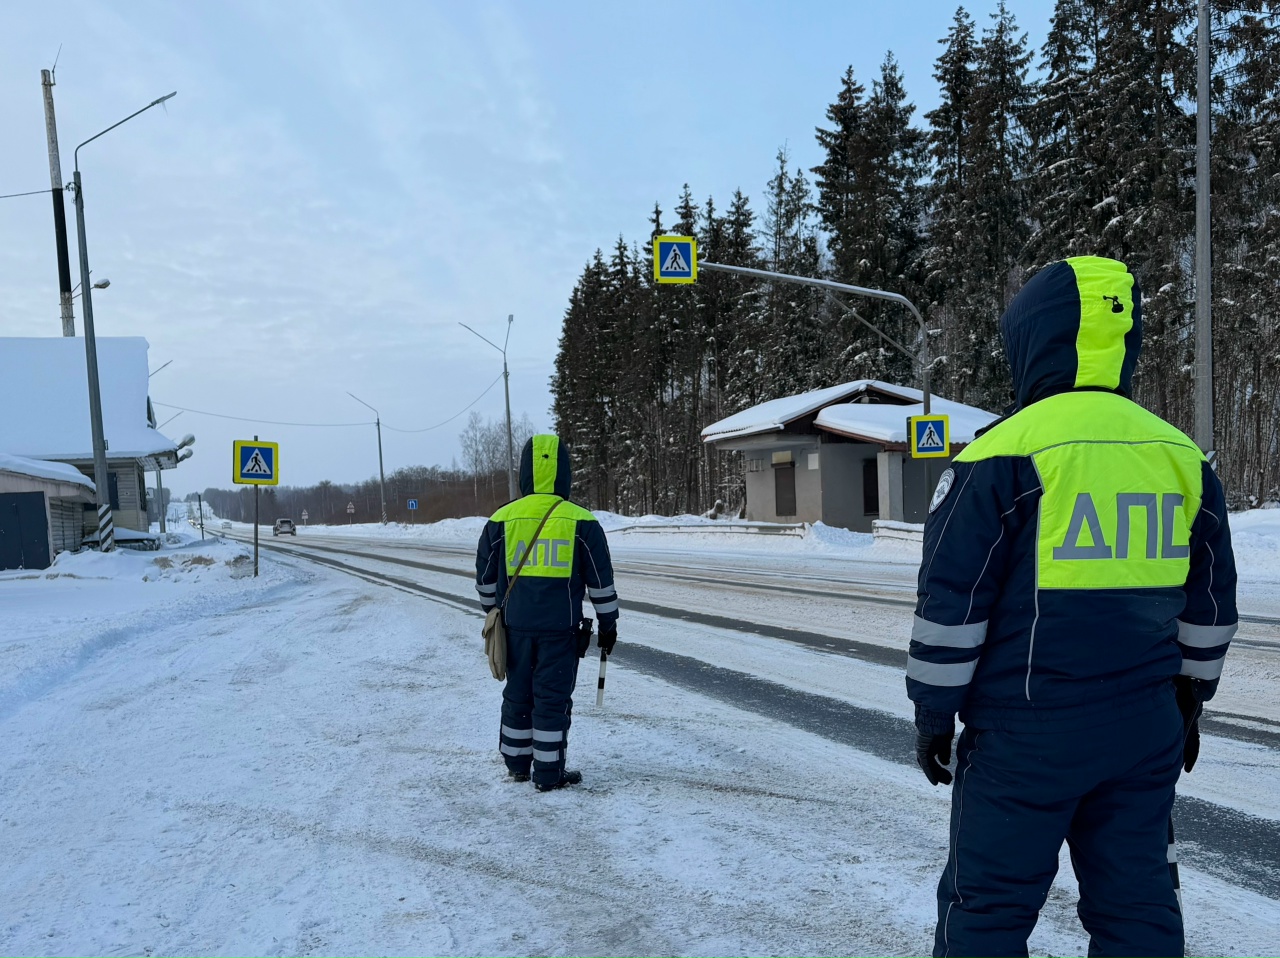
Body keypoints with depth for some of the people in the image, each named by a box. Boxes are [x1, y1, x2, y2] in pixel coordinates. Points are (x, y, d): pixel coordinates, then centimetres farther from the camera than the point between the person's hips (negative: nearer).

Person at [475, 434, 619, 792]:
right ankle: (548, 773, 11)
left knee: (517, 694, 17)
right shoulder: (581, 522, -6)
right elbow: (601, 582, -1)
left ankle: (516, 764, 29)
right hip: (561, 628, -3)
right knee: (553, 698, 6)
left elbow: (485, 580, 10)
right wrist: (608, 624, 11)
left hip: (516, 626, 3)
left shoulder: (502, 520, 0)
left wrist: (495, 612, 26)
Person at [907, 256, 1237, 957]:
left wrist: (932, 714, -1)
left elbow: (952, 605, -12)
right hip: (1145, 732, 6)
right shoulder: (1182, 458, 5)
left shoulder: (1006, 452, -13)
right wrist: (1189, 698, 27)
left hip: (1025, 733, -5)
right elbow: (1209, 600, 15)